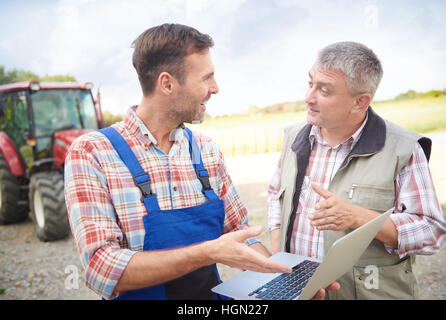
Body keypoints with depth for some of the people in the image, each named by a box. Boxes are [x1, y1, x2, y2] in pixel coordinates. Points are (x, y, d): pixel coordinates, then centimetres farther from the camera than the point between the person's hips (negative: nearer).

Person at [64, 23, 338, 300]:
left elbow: (239, 233, 7)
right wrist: (209, 253, -25)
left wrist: (290, 277, -7)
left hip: (211, 292, 3)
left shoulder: (208, 151, 2)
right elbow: (103, 269, -20)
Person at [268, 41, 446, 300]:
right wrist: (276, 252, 1)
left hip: (370, 292, -4)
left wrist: (357, 217, -26)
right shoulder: (295, 136, 0)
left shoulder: (403, 149, -15)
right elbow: (277, 194, 12)